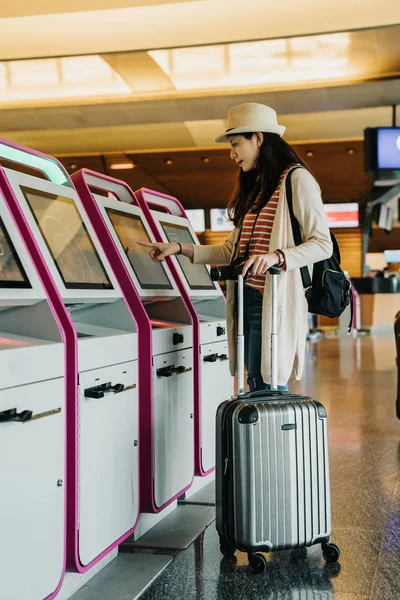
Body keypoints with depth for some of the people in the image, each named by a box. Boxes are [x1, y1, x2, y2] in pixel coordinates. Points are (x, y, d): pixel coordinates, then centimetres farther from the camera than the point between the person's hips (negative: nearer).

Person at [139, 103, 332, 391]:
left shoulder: (297, 180, -4)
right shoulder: (253, 187, 22)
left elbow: (322, 244, -10)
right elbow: (232, 250, 21)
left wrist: (277, 256, -25)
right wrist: (179, 248, 15)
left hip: (275, 302, -8)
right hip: (245, 300, 8)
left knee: (267, 386, -8)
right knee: (257, 386, 8)